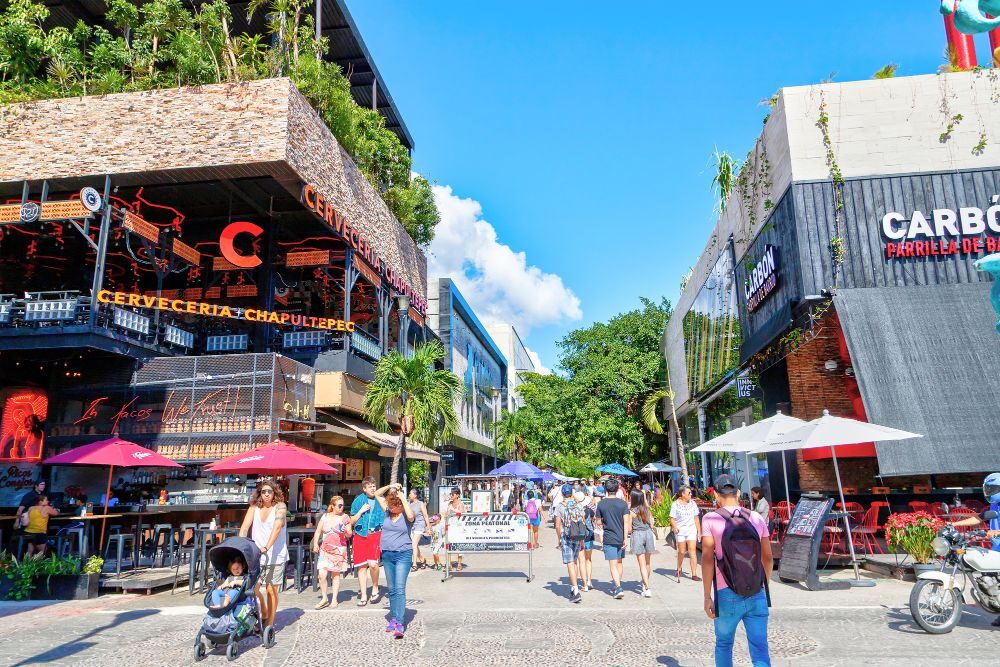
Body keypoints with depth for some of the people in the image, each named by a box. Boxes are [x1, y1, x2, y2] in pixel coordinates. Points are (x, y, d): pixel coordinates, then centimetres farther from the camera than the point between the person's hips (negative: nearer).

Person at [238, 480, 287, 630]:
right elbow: (245, 526, -5)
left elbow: (277, 527, -19)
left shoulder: (280, 507, -6)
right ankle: (264, 615, 26)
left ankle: (270, 625, 15)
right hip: (256, 555, 3)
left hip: (275, 555, -3)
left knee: (271, 590, 1)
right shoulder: (254, 507, 6)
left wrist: (266, 547, -31)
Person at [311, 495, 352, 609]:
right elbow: (318, 532, 6)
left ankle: (334, 599, 17)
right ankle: (325, 599, 6)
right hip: (325, 549, 1)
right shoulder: (325, 517, 3)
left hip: (339, 550, -1)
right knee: (322, 574, -9)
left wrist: (345, 531, -20)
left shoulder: (345, 517, -1)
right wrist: (315, 544, -6)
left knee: (336, 574, 6)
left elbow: (349, 535, 1)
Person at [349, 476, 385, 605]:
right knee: (362, 566, 5)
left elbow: (386, 520, 11)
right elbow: (352, 522, 10)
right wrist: (361, 511, -5)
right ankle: (363, 596, 16)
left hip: (375, 534, -2)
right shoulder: (358, 501, 7)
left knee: (373, 563, -19)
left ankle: (375, 589, 4)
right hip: (360, 535, 2)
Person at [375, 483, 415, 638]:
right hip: (387, 555, 6)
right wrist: (390, 486, -6)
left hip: (403, 554, -6)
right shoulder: (388, 512, 6)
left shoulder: (406, 515, -7)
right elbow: (377, 494, 10)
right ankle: (393, 619, 20)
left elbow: (411, 516, -32)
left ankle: (400, 624, -16)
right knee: (392, 590, 12)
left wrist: (402, 497, -22)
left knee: (400, 589, -12)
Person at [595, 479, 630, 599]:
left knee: (613, 565, -1)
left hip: (609, 538, -2)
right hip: (620, 538, 3)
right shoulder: (623, 503, -4)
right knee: (619, 563, 18)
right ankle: (617, 587, 28)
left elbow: (599, 522, 1)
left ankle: (619, 589, -14)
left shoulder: (601, 504, -6)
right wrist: (625, 539, -8)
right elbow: (626, 523, -8)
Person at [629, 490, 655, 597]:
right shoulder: (647, 510, 5)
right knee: (647, 562, 19)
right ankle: (645, 583, 35)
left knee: (642, 564, -1)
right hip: (648, 533, 5)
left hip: (637, 535, -4)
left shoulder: (632, 511, -8)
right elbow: (651, 524, 9)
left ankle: (647, 589, -7)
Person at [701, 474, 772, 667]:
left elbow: (707, 559, -11)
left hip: (727, 595, -2)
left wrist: (707, 597, -5)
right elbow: (768, 558, 10)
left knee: (723, 644, 19)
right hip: (757, 596, 2)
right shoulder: (756, 518, 4)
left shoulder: (710, 519, -6)